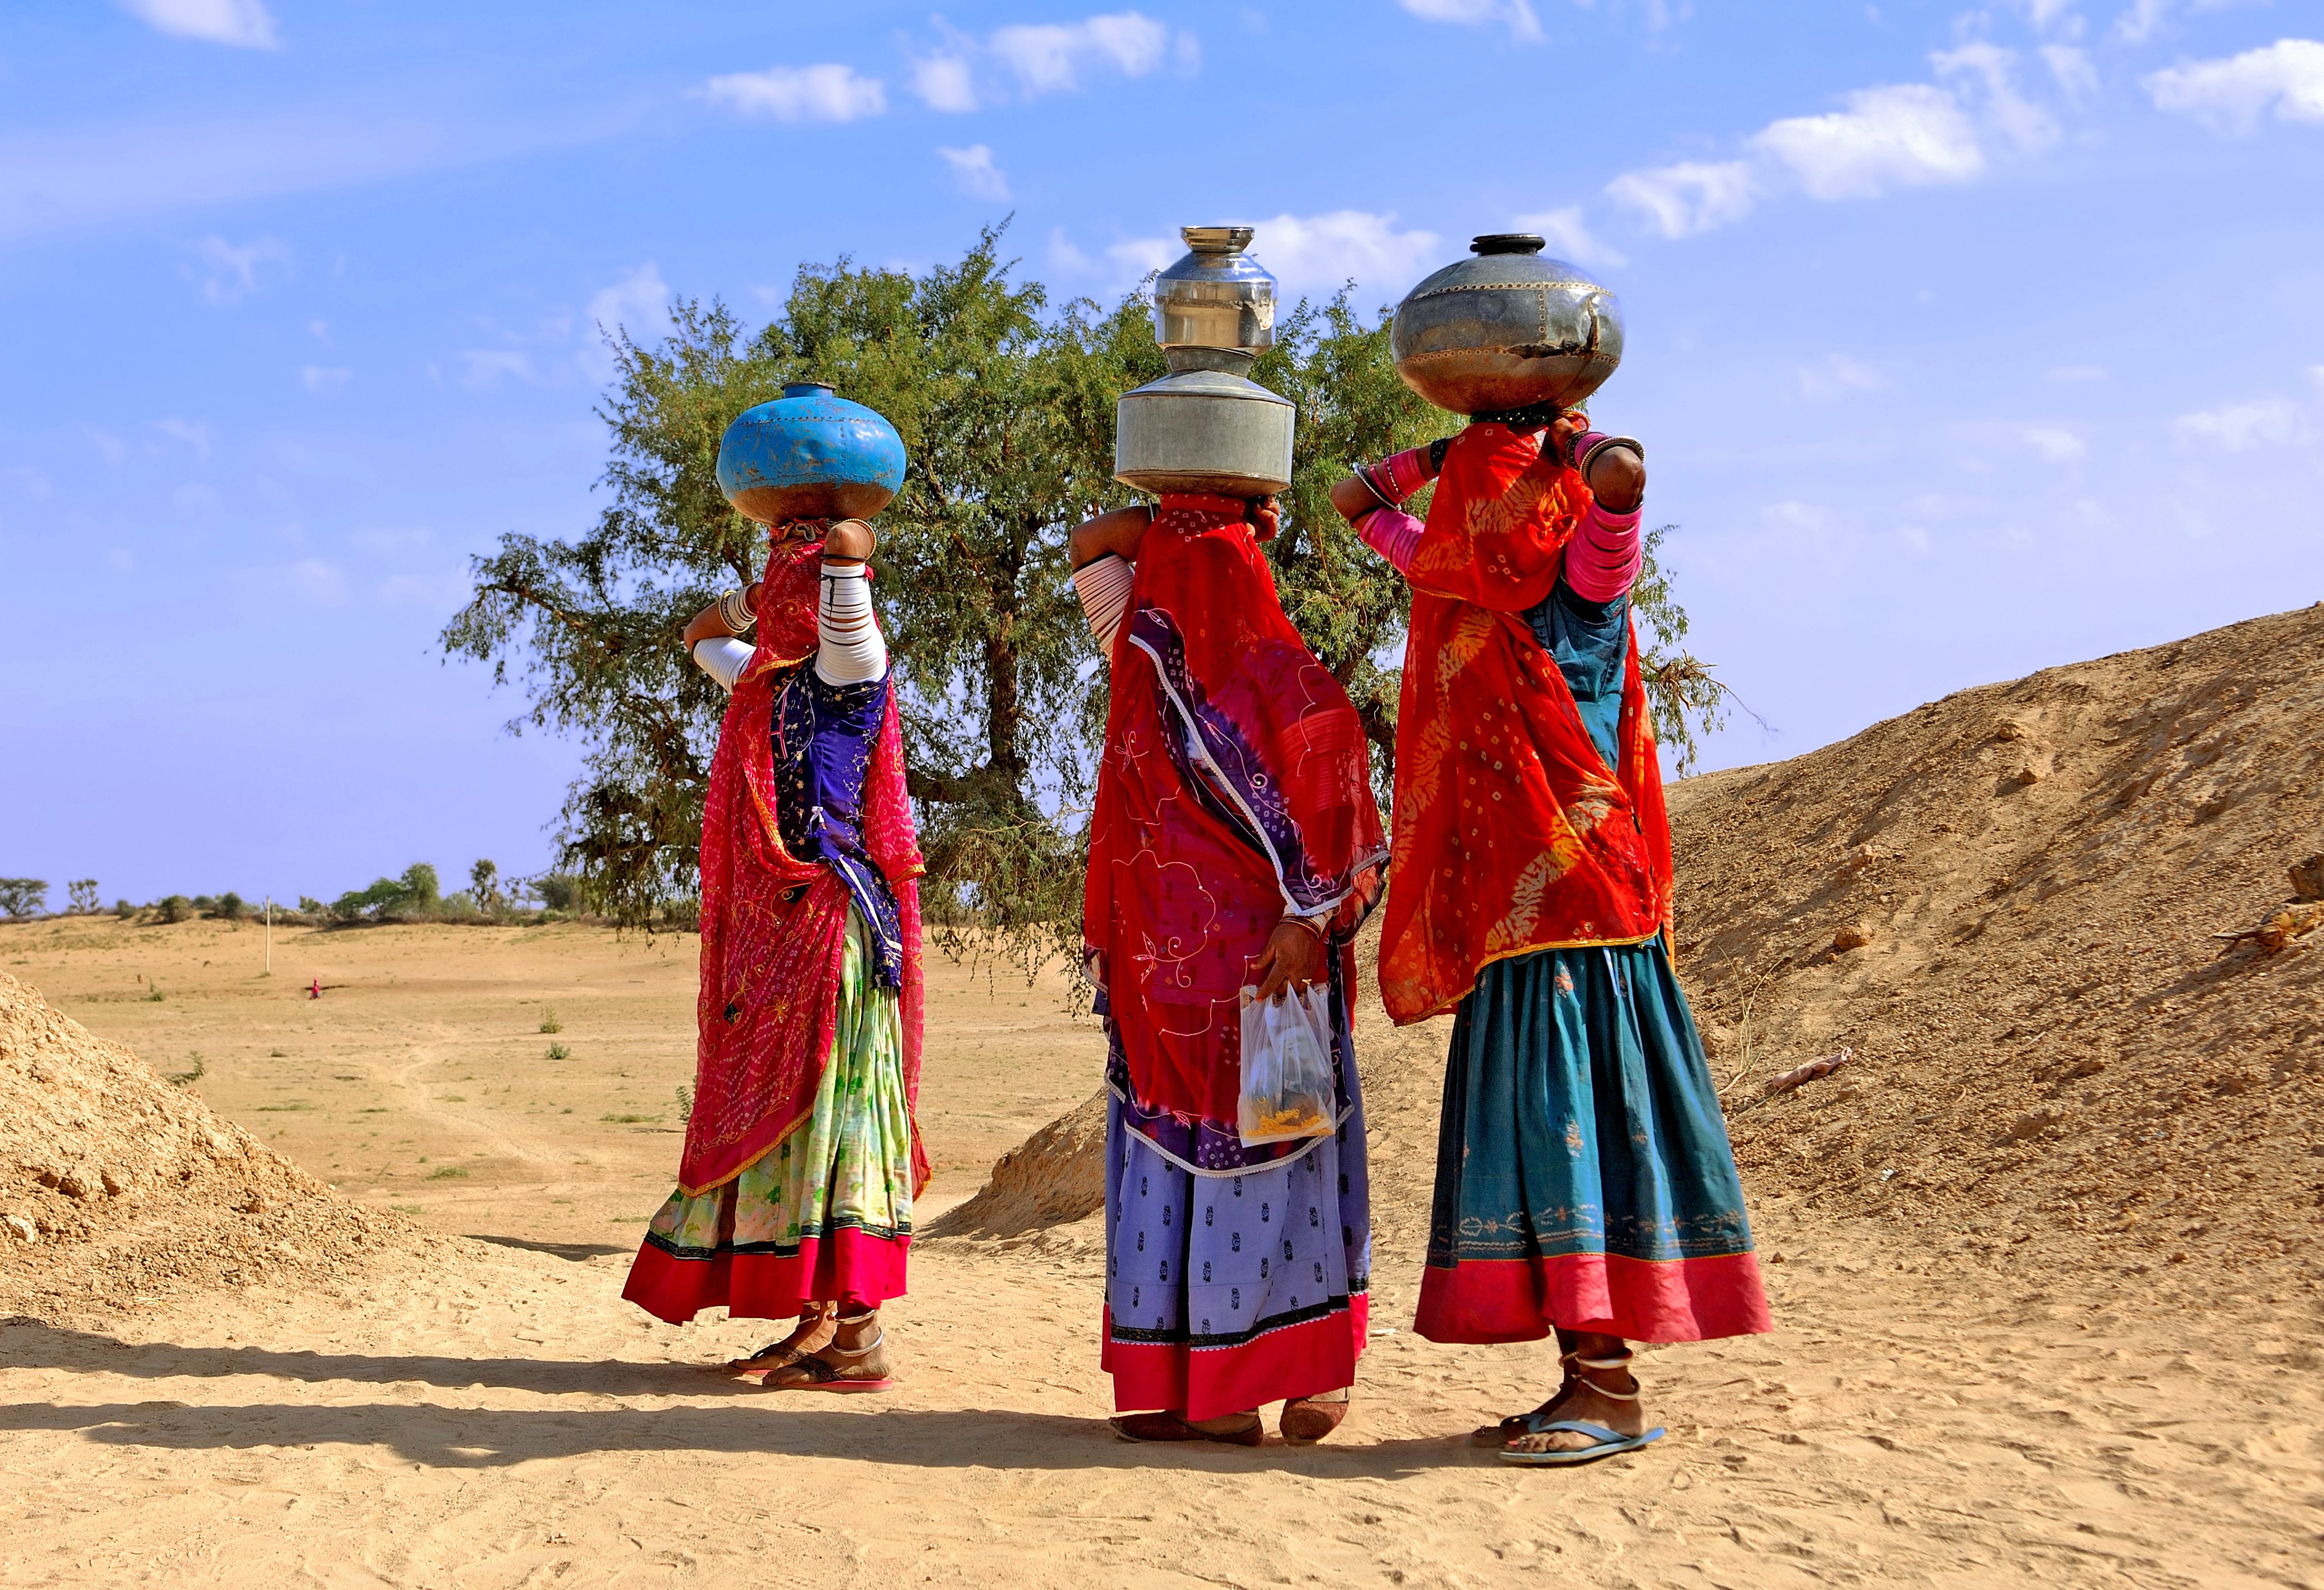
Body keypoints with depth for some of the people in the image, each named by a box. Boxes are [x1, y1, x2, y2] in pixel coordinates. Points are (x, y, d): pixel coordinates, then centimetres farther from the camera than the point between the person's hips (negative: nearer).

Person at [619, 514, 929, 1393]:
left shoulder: (850, 666, -7)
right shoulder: (768, 679, 17)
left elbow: (851, 544, -24)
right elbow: (700, 634, 37)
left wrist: (831, 549, -5)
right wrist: (749, 600, 23)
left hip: (831, 923, -9)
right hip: (771, 935, 9)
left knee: (828, 1114, -10)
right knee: (770, 1115, 9)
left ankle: (861, 1337, -8)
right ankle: (818, 1323, 15)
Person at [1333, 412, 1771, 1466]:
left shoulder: (1584, 579, -4)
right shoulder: (1460, 579, 15)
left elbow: (1623, 473, -24)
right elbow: (1354, 501, 27)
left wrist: (1566, 438, -3)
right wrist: (1449, 449, 15)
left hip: (1573, 899, -8)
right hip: (1500, 904, 8)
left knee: (1568, 1114, -12)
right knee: (1527, 1121, 6)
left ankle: (1614, 1388, -10)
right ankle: (1584, 1378, 10)